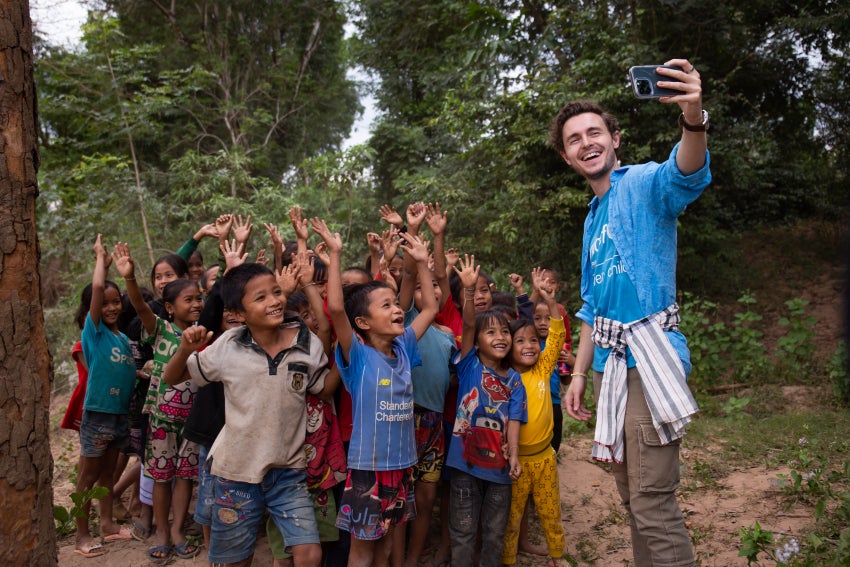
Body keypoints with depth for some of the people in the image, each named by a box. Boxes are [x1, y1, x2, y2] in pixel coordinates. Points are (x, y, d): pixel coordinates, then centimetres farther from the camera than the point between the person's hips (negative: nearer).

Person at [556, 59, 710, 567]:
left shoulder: (643, 185, -4)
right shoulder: (594, 219, 18)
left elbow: (687, 175, -30)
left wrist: (693, 119, -50)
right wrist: (579, 375, 16)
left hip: (648, 360, -8)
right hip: (610, 365, 8)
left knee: (653, 504, -7)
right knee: (633, 498, 16)